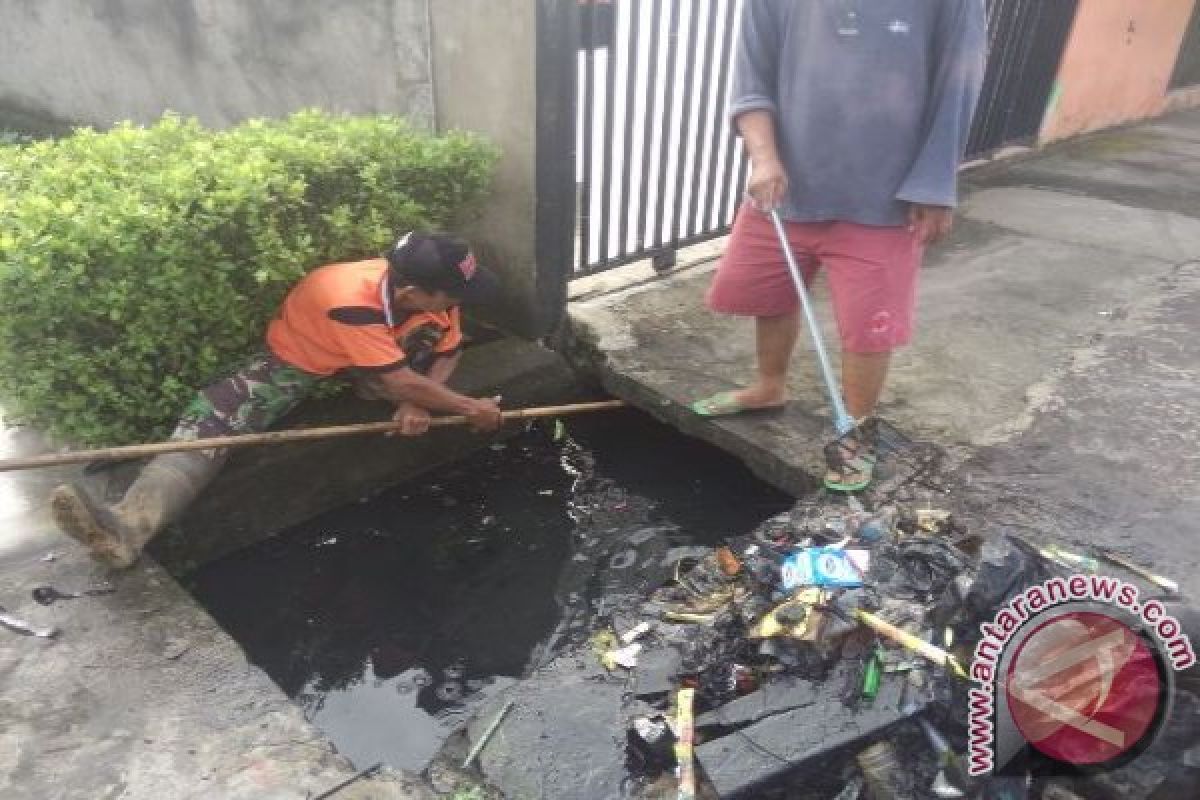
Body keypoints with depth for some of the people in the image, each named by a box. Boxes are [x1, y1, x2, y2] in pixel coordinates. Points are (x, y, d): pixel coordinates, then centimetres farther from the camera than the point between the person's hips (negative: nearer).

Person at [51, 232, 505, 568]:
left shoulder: (431, 290, -21)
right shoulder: (348, 301, -40)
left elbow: (447, 352, -5)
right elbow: (400, 382, -37)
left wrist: (418, 403, -24)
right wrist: (469, 408, -28)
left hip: (370, 358, 6)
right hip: (296, 360, -6)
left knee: (431, 329, -20)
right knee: (217, 414, -31)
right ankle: (132, 522, -48)